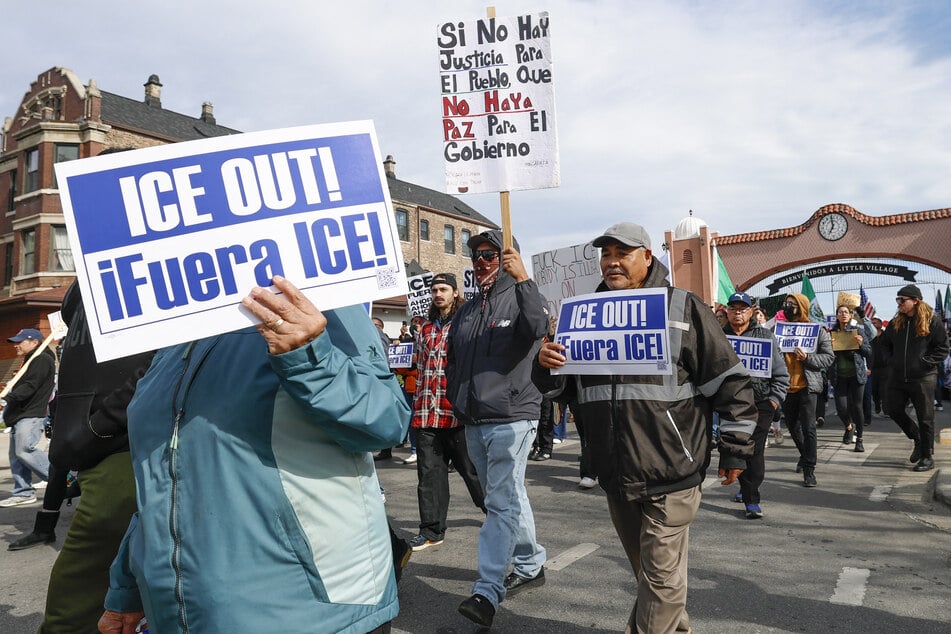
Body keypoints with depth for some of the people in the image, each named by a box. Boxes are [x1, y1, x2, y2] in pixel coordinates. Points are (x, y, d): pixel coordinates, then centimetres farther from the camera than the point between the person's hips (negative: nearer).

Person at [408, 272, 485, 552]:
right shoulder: (426, 328, 17)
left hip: (457, 410, -5)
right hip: (426, 411, 6)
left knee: (471, 467, 5)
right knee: (429, 472, 7)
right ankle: (432, 529, 17)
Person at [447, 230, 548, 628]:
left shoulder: (520, 298, -3)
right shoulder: (466, 311, 16)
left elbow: (539, 329, -26)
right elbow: (452, 362, 23)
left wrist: (523, 280, -32)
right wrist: (457, 400, 12)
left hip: (511, 419, -7)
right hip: (474, 423, 7)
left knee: (502, 504, -10)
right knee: (508, 498, 17)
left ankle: (488, 591, -8)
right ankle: (531, 565, 33)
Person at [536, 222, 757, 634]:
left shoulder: (683, 308, -6)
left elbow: (730, 381, -5)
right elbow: (563, 382, 16)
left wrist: (735, 450, -5)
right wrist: (546, 362, -7)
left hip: (669, 472, -5)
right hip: (616, 472, 6)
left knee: (660, 574, 0)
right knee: (645, 566, 21)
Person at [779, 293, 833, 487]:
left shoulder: (818, 331, -2)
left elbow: (829, 358, -5)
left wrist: (807, 357, -20)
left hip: (807, 386, -4)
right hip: (786, 386, 4)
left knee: (808, 428, -8)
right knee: (793, 427, 17)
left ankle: (809, 470, 0)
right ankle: (805, 455, 41)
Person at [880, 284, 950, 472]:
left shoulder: (932, 320, -7)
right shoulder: (896, 322, 8)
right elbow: (885, 343, 20)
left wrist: (925, 363, -13)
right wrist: (892, 360, 7)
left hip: (923, 378, -5)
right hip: (898, 377, 5)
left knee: (925, 418, 2)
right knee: (894, 410, 8)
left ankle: (927, 457, 13)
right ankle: (919, 440, 30)